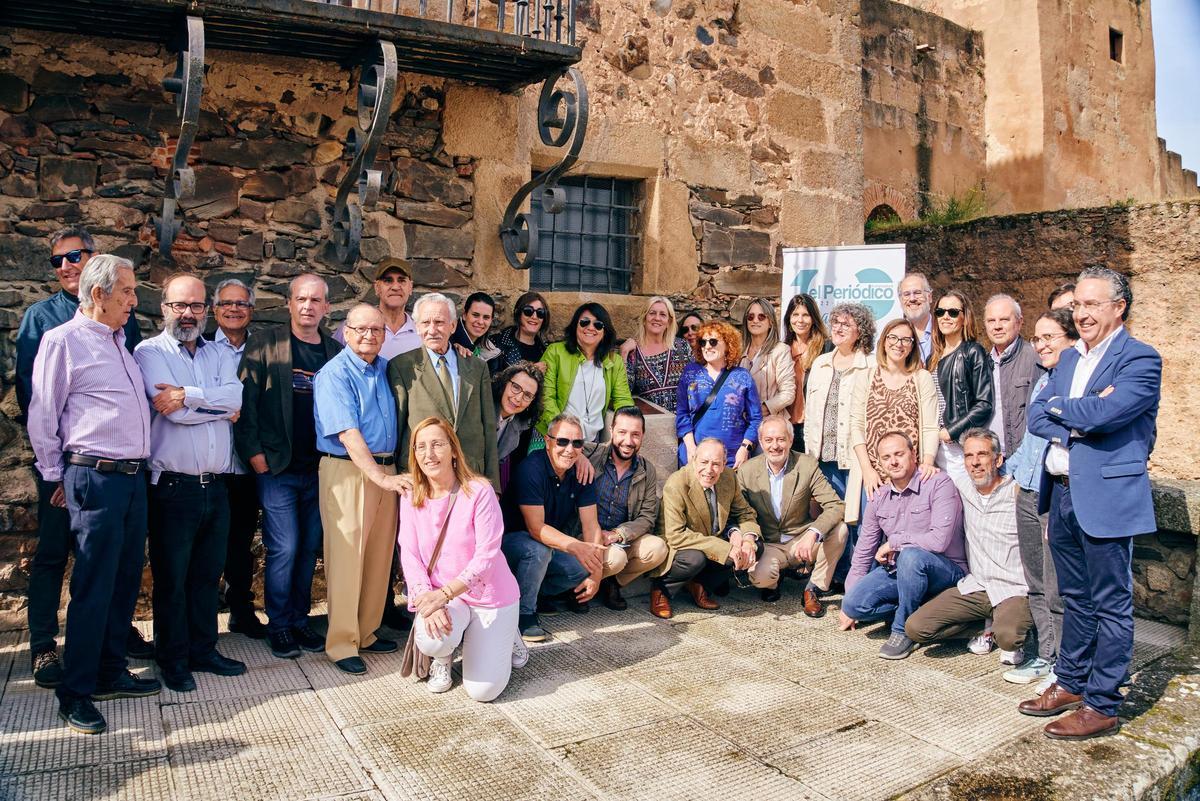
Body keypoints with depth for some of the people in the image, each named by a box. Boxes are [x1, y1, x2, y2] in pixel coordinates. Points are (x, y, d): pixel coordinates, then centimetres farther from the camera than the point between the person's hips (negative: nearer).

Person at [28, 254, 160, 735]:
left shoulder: (119, 342, 17)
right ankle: (75, 692, 10)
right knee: (93, 587, -2)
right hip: (95, 479, -7)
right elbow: (41, 417, -4)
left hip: (133, 476, 8)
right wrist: (58, 478, 1)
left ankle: (110, 673, 25)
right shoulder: (63, 340, -6)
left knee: (126, 580, 12)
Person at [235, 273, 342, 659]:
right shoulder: (265, 345, -2)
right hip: (277, 468, -3)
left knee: (309, 549, 11)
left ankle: (300, 620, 25)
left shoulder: (337, 351, 7)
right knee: (284, 549, -1)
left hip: (320, 469, 3)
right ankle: (278, 625, 16)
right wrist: (253, 452, -10)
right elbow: (245, 400, -6)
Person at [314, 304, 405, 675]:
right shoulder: (334, 374, -9)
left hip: (385, 470, 7)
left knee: (380, 557, 11)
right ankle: (341, 643, 7)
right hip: (347, 471, -7)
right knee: (346, 558, -3)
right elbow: (348, 433, -19)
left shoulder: (385, 369, 13)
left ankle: (366, 633, 24)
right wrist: (378, 476, -26)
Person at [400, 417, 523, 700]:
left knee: (483, 690, -11)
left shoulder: (479, 491, -15)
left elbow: (486, 556, -18)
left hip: (489, 595, -2)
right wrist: (427, 600, -23)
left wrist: (443, 594, -29)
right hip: (437, 597, 2)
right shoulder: (410, 498, -1)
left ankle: (504, 635, 22)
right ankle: (442, 658, 8)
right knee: (430, 641, -32)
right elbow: (410, 556, -6)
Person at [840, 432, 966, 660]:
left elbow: (939, 540, -26)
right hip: (898, 571, 5)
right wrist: (849, 606, 12)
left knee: (910, 555, -37)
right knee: (854, 603, -18)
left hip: (946, 571, -5)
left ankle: (904, 630, -16)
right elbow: (863, 552, 11)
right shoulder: (879, 498, 6)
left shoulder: (939, 484, -13)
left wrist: (892, 542, -13)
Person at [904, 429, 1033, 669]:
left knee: (1008, 637, -35)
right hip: (974, 586, 5)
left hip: (1014, 590, -5)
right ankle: (988, 624, 9)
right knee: (915, 627, -11)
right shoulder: (961, 487, 7)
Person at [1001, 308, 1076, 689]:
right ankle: (1045, 655, 28)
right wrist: (1009, 468, 24)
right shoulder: (1042, 381, 15)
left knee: (1057, 589, 0)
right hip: (1028, 493, 8)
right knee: (1036, 584, 16)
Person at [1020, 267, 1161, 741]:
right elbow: (1036, 416, 7)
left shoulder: (1141, 360, -10)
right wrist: (1077, 423, -11)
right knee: (1075, 598, 18)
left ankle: (1102, 706, 13)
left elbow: (1102, 415, -24)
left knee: (1111, 605, 3)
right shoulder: (1069, 358, 15)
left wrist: (1059, 408, -5)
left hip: (1106, 497, -8)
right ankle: (1071, 684, 31)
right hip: (1063, 493, 8)